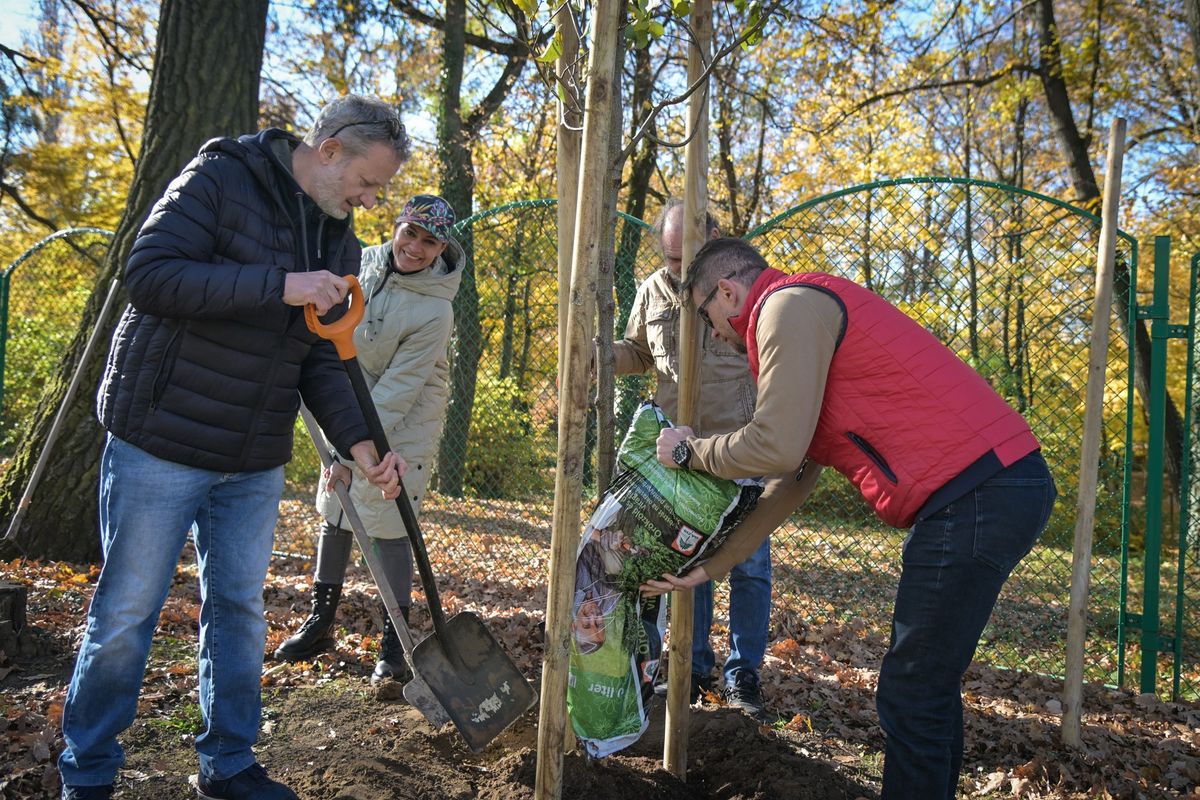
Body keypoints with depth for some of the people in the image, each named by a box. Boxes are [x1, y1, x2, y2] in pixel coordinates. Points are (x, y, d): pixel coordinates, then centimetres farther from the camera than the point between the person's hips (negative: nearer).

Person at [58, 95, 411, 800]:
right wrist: (280, 286, -28)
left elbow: (324, 360, 5)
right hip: (162, 444, -6)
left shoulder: (340, 241, 8)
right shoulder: (221, 179, -11)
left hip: (257, 463, 6)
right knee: (126, 614, 5)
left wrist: (360, 443, -10)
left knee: (240, 609, 13)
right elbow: (148, 277, -22)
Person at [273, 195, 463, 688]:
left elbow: (399, 389, -25)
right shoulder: (365, 261, -8)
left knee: (387, 523, -7)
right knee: (335, 510, 12)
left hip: (406, 419, -6)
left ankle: (394, 640, 6)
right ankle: (320, 620, 28)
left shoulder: (434, 311, -26)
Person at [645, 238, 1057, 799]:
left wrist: (689, 451, 3)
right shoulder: (813, 322, 24)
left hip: (975, 494, -11)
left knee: (911, 696, -2)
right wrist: (707, 569, 26)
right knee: (931, 682, 20)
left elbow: (776, 449, -17)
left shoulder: (788, 304, -7)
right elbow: (794, 480, 24)